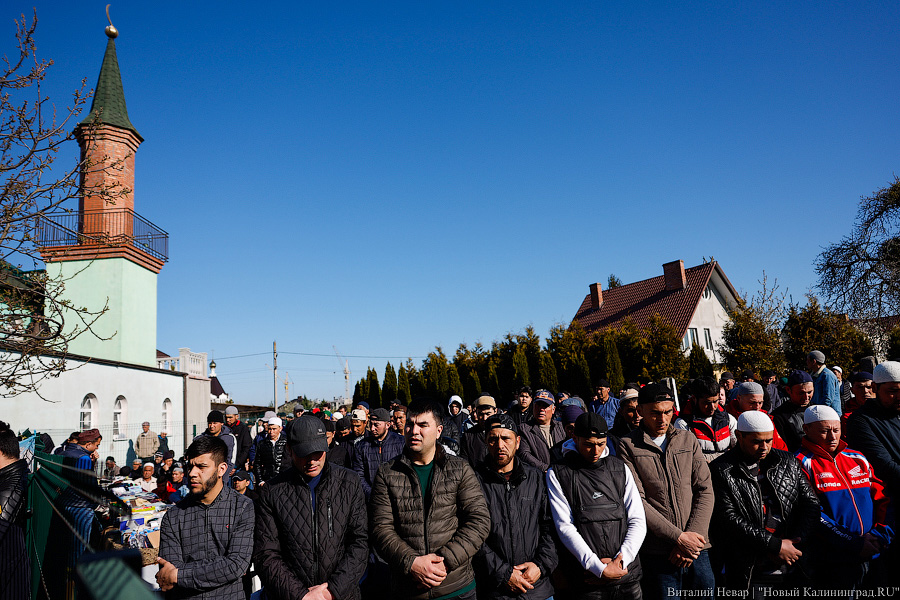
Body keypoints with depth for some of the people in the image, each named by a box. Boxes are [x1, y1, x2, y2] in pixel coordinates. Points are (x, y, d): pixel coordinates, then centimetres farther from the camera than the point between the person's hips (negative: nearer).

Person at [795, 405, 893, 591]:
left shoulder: (857, 459, 14)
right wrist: (854, 544, -16)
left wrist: (881, 534, -4)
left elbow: (882, 499, 13)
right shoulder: (802, 463, -7)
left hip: (874, 556, 6)